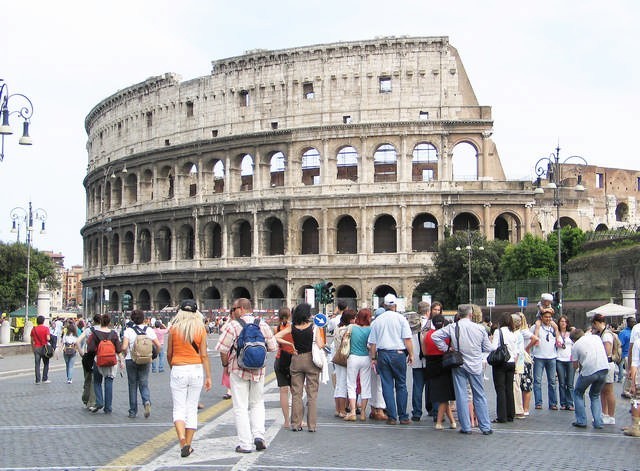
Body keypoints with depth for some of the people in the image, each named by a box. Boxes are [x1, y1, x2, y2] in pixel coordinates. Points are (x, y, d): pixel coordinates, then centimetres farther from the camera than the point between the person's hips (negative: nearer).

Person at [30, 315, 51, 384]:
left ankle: (38, 380, 0)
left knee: (37, 364, 4)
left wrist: (33, 349, 17)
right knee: (46, 364, 11)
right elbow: (48, 338, -17)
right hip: (44, 347, -3)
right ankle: (45, 379, 10)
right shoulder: (46, 328, -7)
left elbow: (32, 340, 7)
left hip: (36, 348, 3)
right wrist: (49, 339, 6)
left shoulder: (34, 329, 4)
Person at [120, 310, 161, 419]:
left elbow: (124, 347, -18)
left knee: (132, 385, 9)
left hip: (131, 360, -1)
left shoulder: (129, 330, -8)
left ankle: (133, 412, 13)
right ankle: (147, 401, -18)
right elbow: (158, 345, -5)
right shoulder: (149, 330, -2)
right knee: (144, 384, 11)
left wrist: (125, 354, 2)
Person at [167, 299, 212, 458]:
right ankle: (188, 444, 12)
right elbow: (204, 355, -3)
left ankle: (183, 442, -18)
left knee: (179, 409, 3)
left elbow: (169, 354, 3)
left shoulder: (174, 329, -3)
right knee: (192, 409, 11)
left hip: (178, 370, -1)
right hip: (196, 369, 1)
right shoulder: (201, 329, -2)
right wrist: (208, 376, 3)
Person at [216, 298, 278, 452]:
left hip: (238, 371, -4)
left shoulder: (232, 325, -11)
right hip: (258, 370, 4)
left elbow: (223, 349, -13)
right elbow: (273, 347, 6)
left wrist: (225, 365, 4)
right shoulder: (263, 324, 2)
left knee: (240, 407, 4)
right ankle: (259, 435, 1)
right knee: (257, 404, 18)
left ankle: (245, 444, 2)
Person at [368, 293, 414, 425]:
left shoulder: (377, 320, 7)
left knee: (387, 386, 4)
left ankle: (392, 417, 4)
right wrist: (411, 354, 1)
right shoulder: (400, 318, -2)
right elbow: (407, 339, -7)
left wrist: (373, 358, 15)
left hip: (382, 354, 2)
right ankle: (403, 417, 6)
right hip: (398, 353, -2)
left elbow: (372, 342, 9)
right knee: (401, 385, 5)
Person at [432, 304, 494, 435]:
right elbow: (488, 348, 1)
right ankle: (485, 427, 10)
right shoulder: (479, 328, -5)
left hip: (458, 365, 0)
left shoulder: (452, 327, -5)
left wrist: (446, 348, -1)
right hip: (475, 366, 0)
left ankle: (465, 427, 7)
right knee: (480, 396, 9)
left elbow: (435, 336, -8)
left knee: (461, 396, 6)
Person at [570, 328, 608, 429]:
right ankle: (598, 422, 13)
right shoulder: (596, 337, 16)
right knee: (595, 395, 23)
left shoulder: (575, 346, 4)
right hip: (604, 368, 4)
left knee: (578, 394, 19)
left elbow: (575, 365, 6)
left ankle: (581, 421, 13)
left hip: (589, 371, -4)